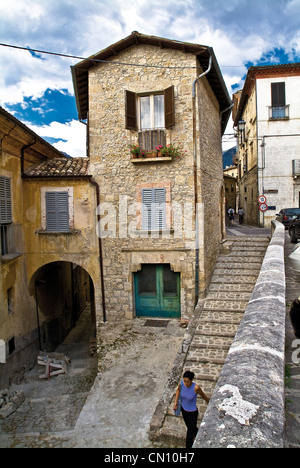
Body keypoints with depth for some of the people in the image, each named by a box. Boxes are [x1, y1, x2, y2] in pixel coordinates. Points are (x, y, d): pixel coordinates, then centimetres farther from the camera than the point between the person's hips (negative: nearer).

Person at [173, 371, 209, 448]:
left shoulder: (196, 388, -33)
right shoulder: (181, 383, -21)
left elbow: (203, 396, -13)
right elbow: (178, 390, 4)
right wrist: (176, 402, -2)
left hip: (192, 413, -5)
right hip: (184, 410, 5)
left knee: (189, 435, 5)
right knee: (190, 427, 31)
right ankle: (198, 434, 62)